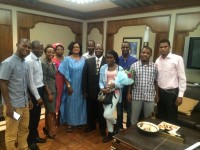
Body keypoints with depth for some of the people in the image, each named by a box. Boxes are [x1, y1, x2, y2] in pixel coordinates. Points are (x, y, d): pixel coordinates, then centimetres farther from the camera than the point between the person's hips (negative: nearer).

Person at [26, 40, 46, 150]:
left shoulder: (38, 59, 8)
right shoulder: (29, 61, -19)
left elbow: (40, 77, 9)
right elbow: (30, 81, -20)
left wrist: (40, 94, 8)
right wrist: (37, 97, -16)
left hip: (40, 89, 8)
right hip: (33, 91, -8)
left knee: (37, 115, 19)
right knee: (33, 116, 6)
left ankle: (35, 136, 37)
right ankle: (30, 140, 26)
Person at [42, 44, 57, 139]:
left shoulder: (53, 63, 8)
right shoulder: (43, 63, -14)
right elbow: (44, 80, -17)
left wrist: (54, 91, 9)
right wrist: (49, 93, -17)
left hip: (54, 89, 7)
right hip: (48, 90, -7)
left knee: (49, 110, 17)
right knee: (50, 111, 4)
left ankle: (47, 128, 34)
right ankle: (50, 131, 21)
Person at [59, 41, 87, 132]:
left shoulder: (83, 60, 4)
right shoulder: (67, 59, -4)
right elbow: (65, 74, -7)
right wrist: (68, 86, -13)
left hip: (81, 86, 3)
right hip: (71, 85, -3)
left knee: (80, 103, 12)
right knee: (70, 103, 6)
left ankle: (79, 121, 28)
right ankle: (70, 123, 18)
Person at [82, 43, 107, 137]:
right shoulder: (88, 61, 2)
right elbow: (84, 76, 0)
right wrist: (84, 90, -4)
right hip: (90, 91, 2)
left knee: (101, 111, 12)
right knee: (91, 110, 16)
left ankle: (102, 128, 31)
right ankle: (91, 126, 38)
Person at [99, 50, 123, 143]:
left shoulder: (120, 69, -4)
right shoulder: (103, 68, 4)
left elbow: (122, 83, -5)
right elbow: (100, 81, 5)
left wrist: (114, 84, -23)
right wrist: (102, 88, -14)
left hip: (115, 93, -4)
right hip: (105, 93, 4)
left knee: (107, 114, -13)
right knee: (107, 115, 13)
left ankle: (115, 125, 21)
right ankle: (110, 133, 34)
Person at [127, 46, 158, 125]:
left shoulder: (154, 67, -1)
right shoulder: (134, 66, -4)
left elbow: (156, 81, 6)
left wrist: (157, 94, 7)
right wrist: (129, 93, -2)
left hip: (150, 96, 1)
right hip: (136, 96, -1)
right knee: (134, 118, 12)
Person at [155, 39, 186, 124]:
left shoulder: (178, 59, -10)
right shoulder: (157, 60, 4)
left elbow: (182, 78, -10)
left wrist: (180, 95, -12)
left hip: (172, 92, -5)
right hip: (160, 92, 5)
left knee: (171, 119, 7)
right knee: (160, 117, 18)